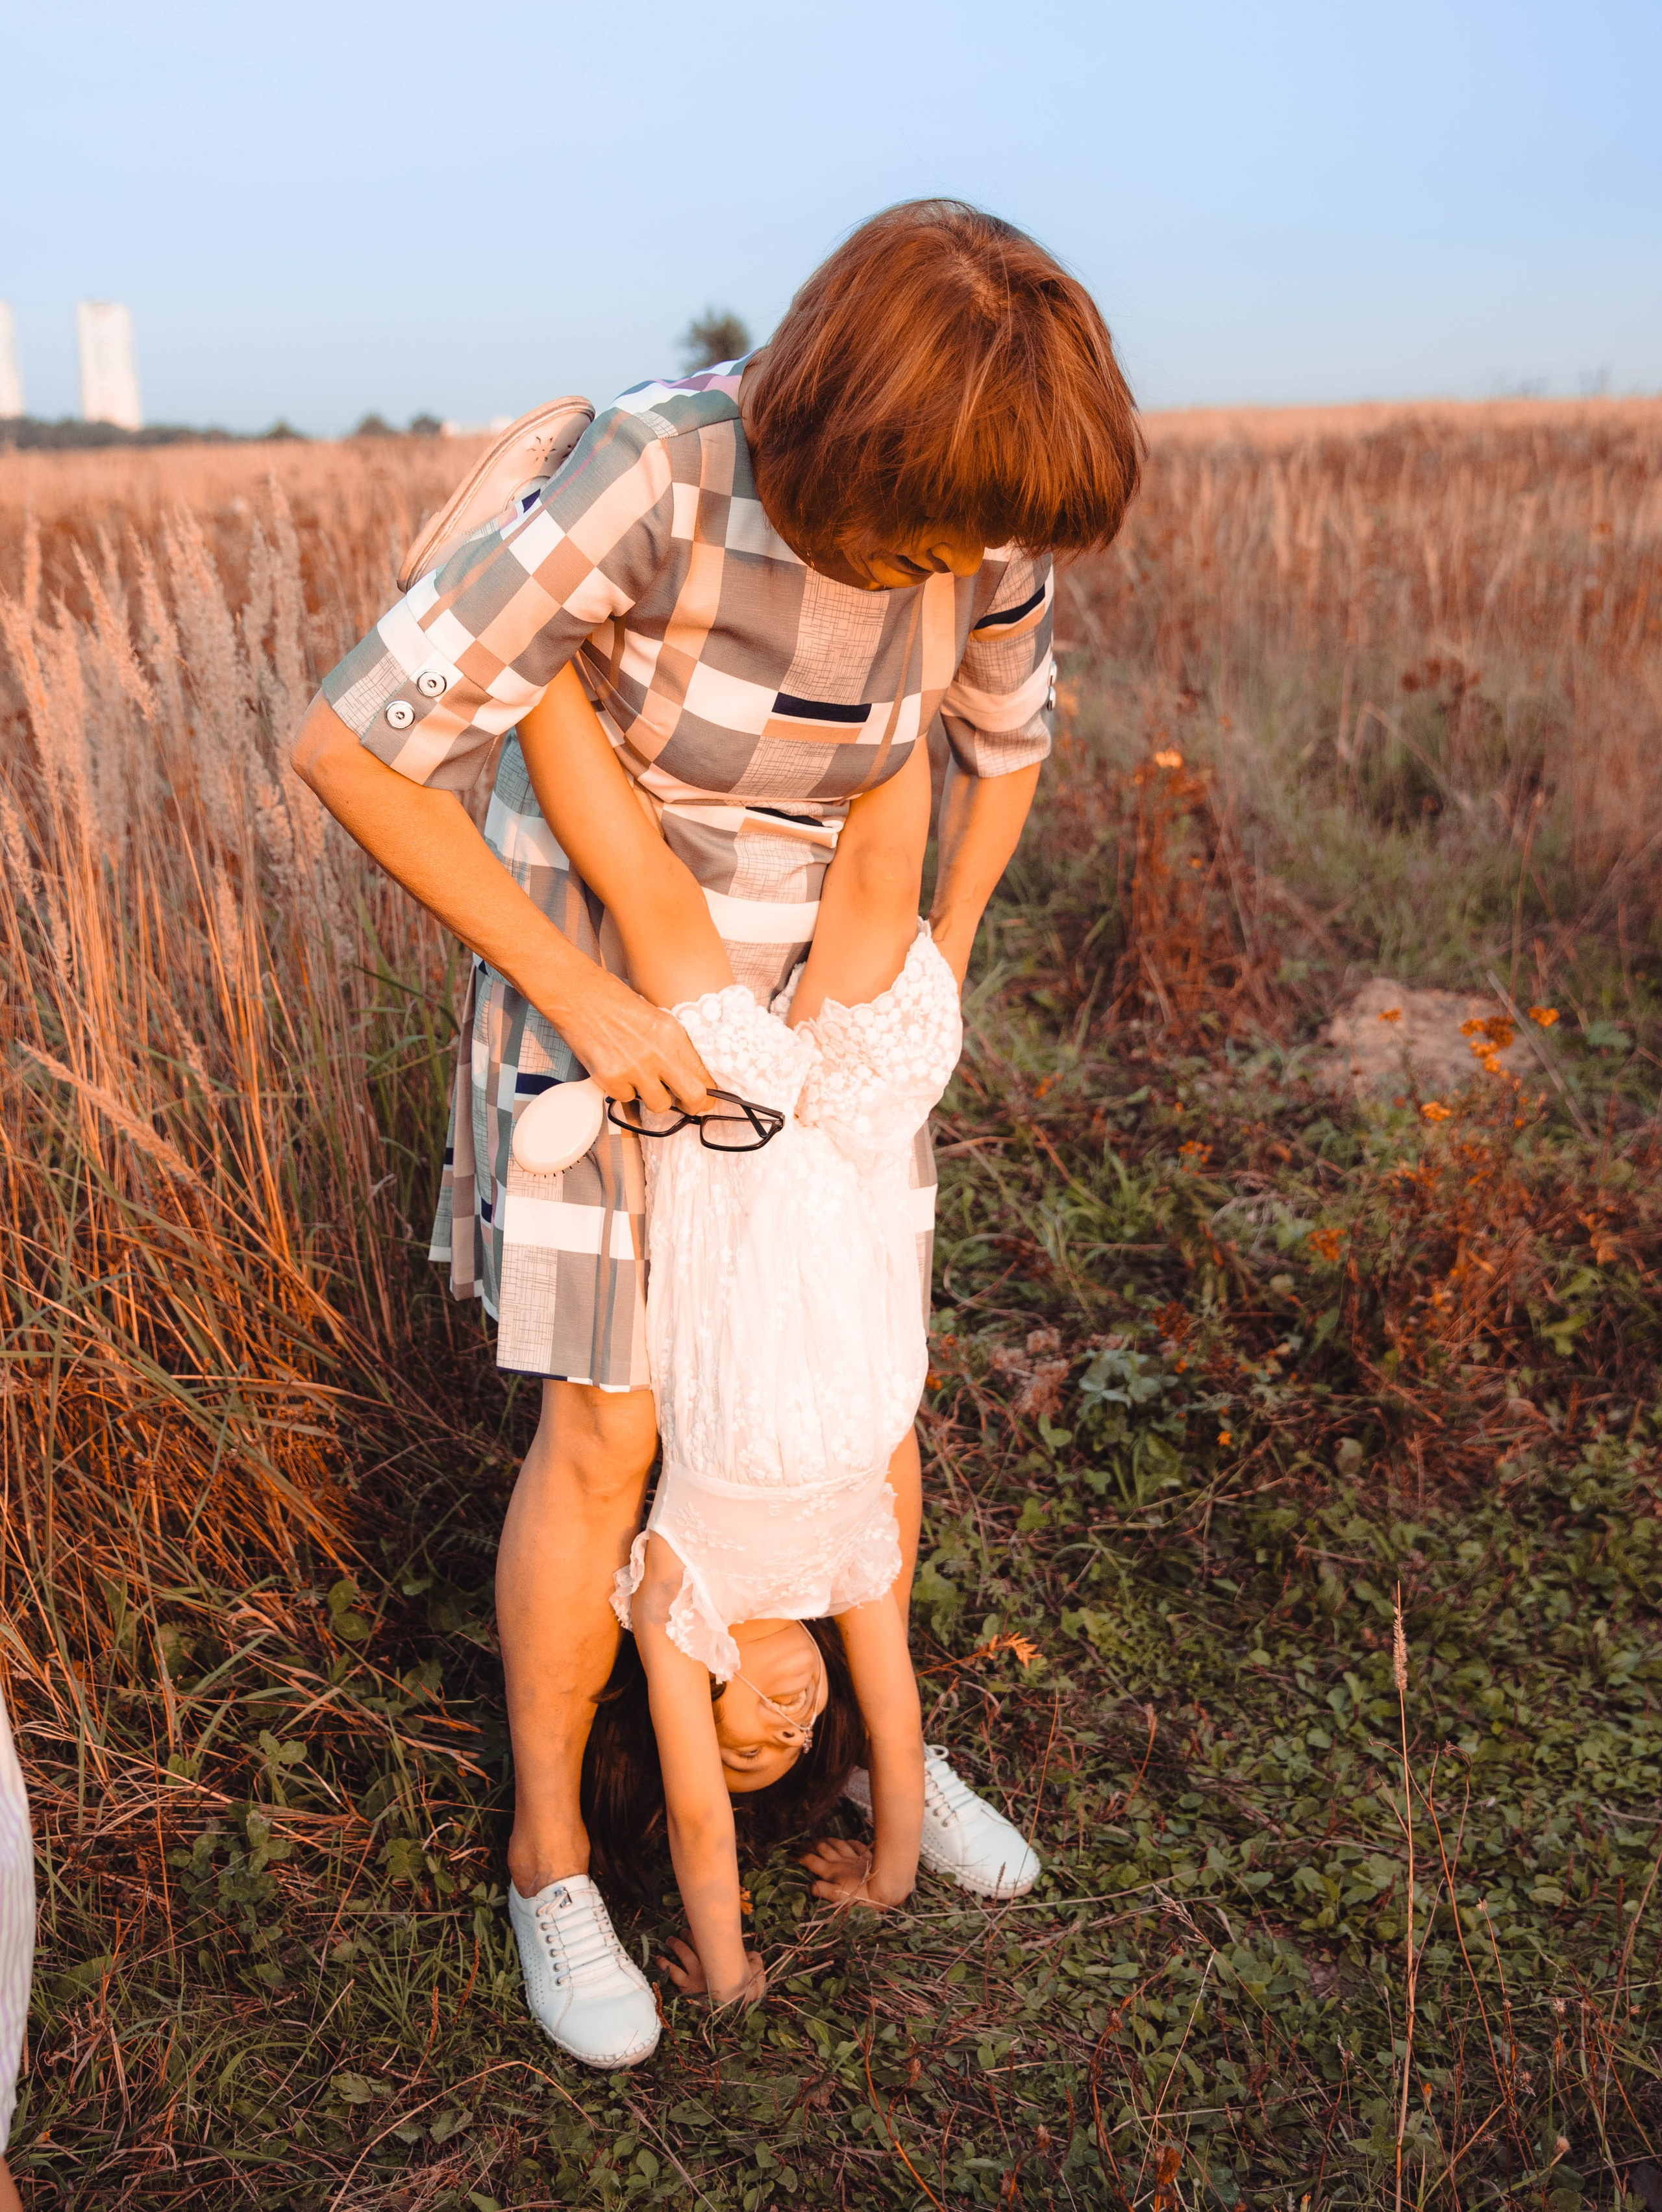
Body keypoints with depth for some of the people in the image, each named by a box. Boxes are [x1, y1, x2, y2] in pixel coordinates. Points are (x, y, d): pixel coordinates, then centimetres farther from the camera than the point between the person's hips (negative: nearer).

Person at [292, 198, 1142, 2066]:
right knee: (608, 1434, -3)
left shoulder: (983, 511, -16)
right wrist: (582, 999, -29)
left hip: (803, 971, 5)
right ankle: (551, 1854, 19)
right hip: (596, 959, -4)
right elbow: (348, 744, -31)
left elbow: (1007, 731, 5)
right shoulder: (650, 484, -33)